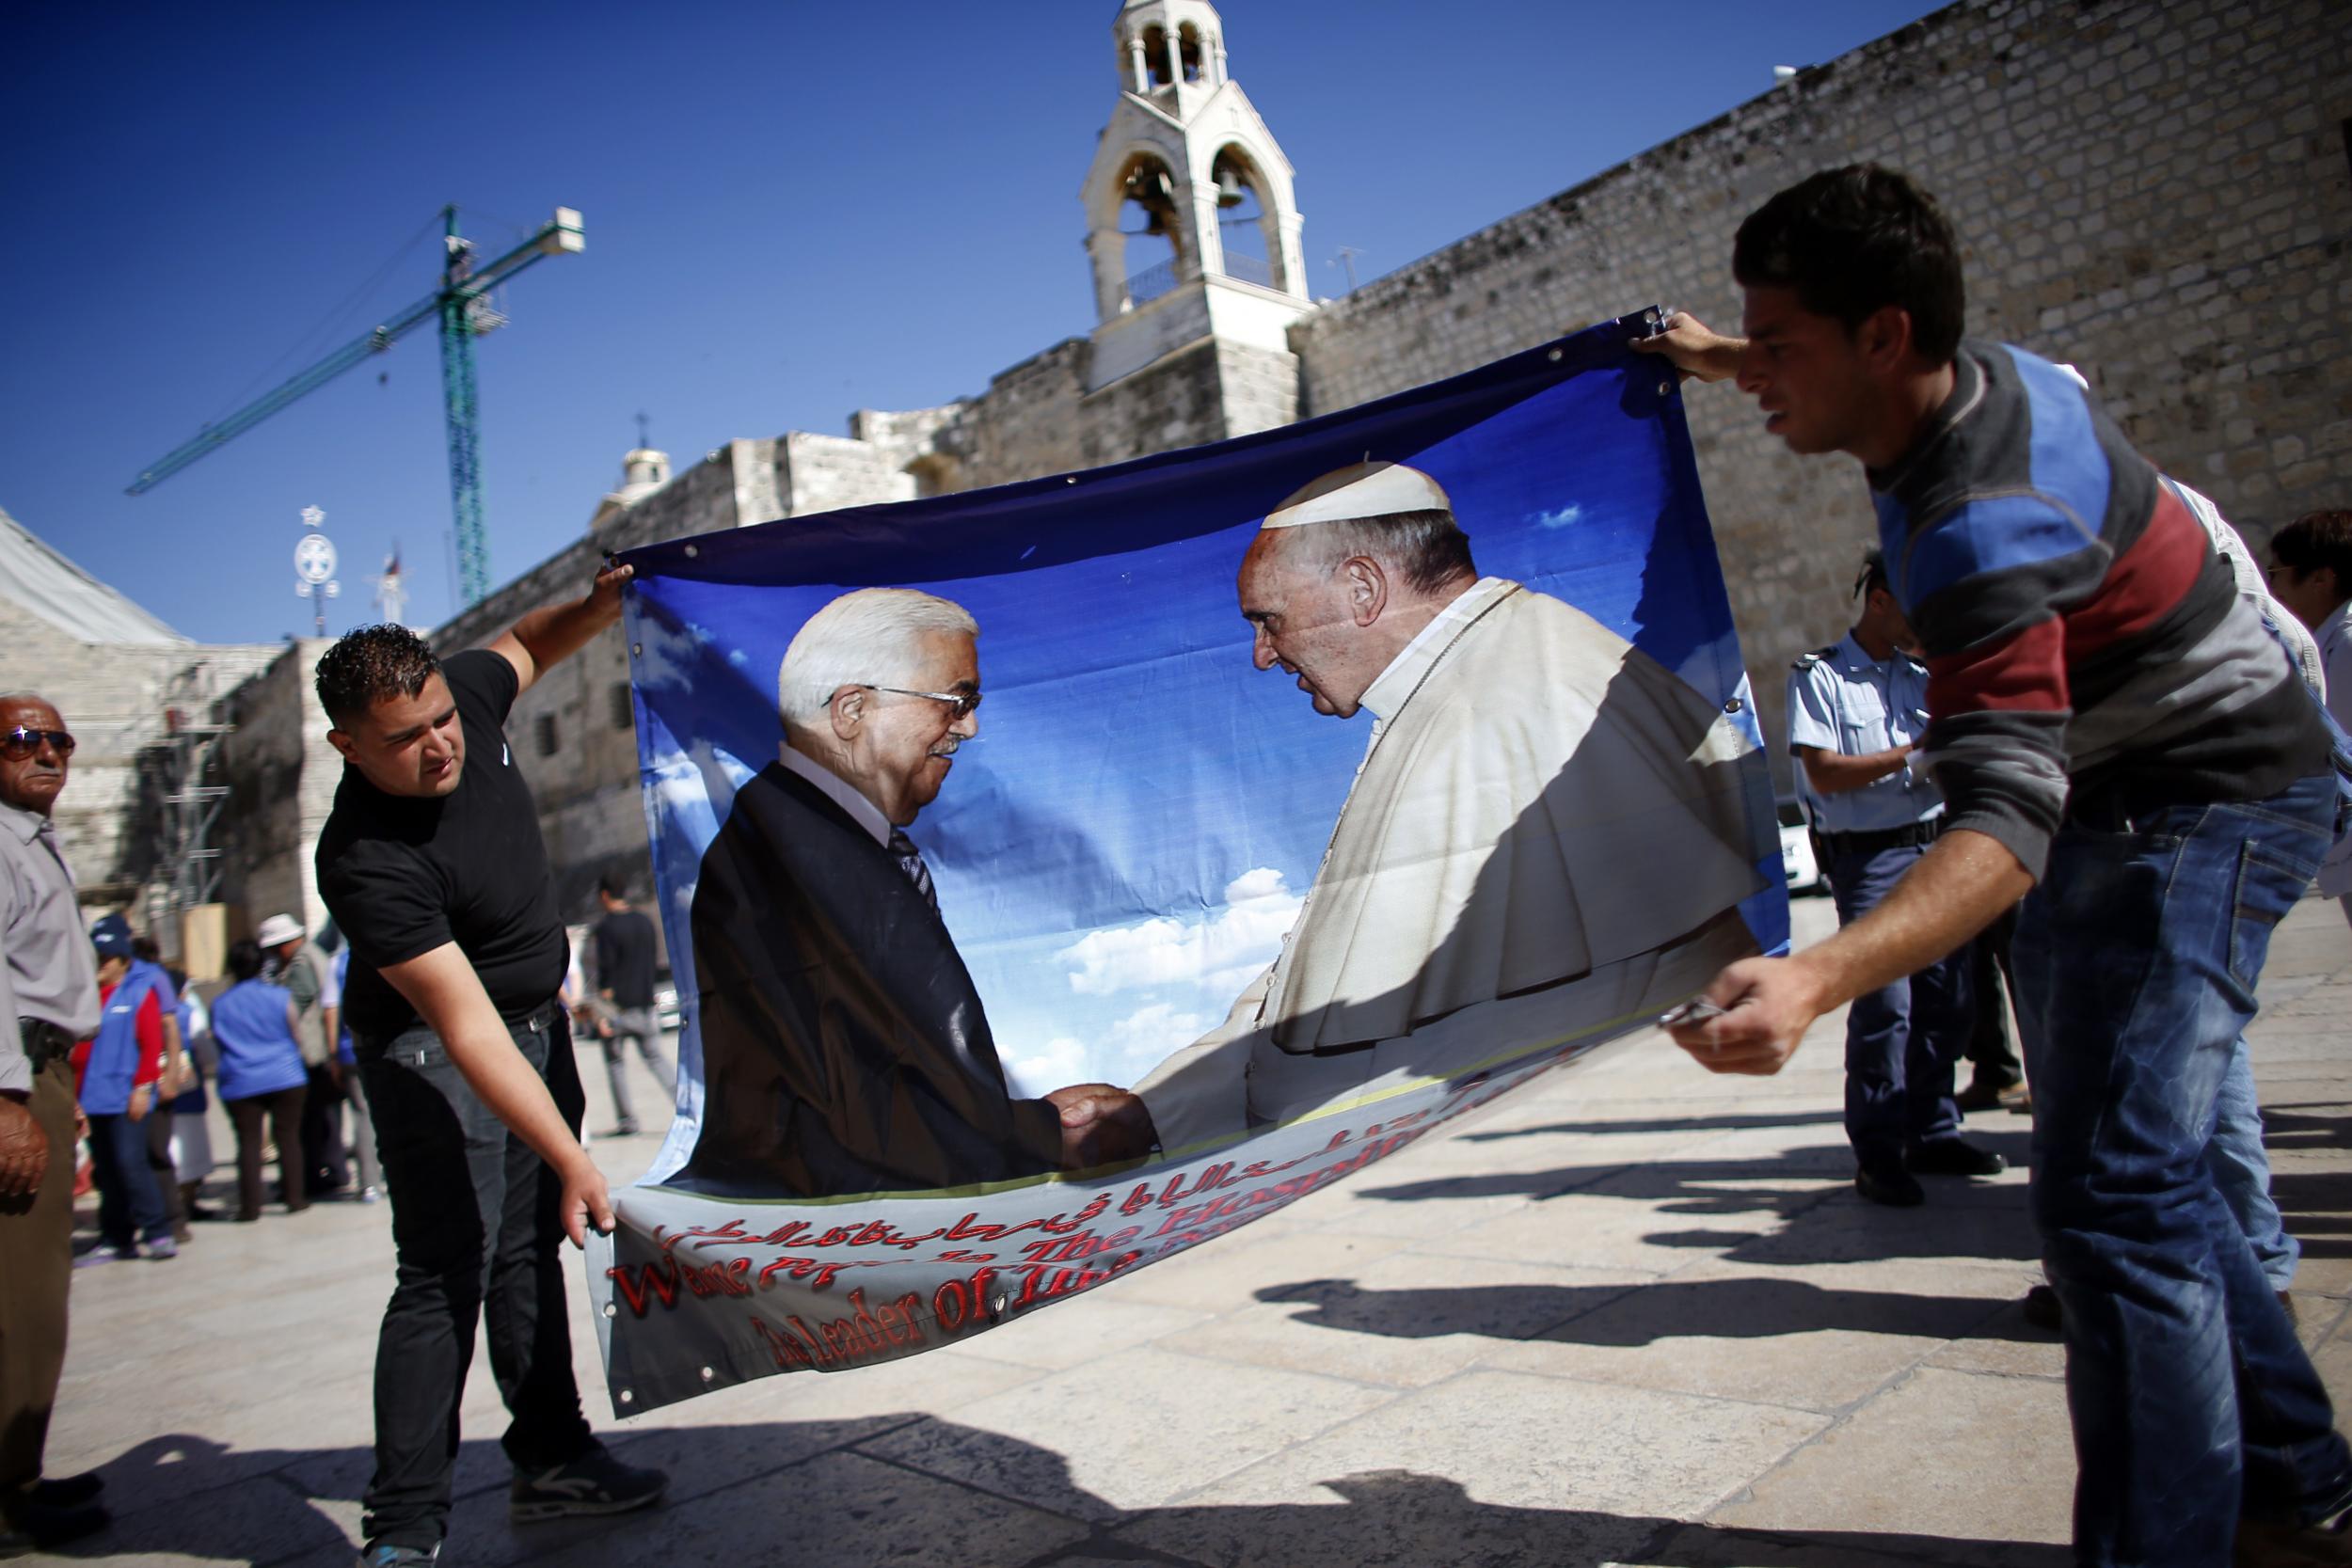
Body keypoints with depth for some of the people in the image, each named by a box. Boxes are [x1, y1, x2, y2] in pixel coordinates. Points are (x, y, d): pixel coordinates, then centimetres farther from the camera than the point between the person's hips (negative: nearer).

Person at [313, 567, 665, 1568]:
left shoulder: (464, 694, -13)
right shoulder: (368, 860, -32)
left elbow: (522, 646, 13)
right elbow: (467, 1031, -35)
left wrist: (600, 605, -7)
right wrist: (574, 1161, -37)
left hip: (538, 1025, 7)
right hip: (429, 1057, -7)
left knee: (529, 1250, 12)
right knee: (445, 1274, -9)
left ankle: (551, 1460, 24)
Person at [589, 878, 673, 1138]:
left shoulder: (606, 927, -10)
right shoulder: (645, 922, 10)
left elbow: (605, 972, -14)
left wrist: (603, 1013, -13)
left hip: (618, 1006, -5)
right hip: (645, 1004, 5)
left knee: (615, 1063, 7)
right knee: (655, 1058, 9)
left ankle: (626, 1120, 6)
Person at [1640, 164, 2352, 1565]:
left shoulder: (1981, 526, -35)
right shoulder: (1979, 371, -6)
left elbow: (2005, 827, -45)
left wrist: (1816, 980, -59)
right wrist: (1722, 362, 27)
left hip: (2207, 802, -10)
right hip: (2125, 788, 10)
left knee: (2110, 1197, -19)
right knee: (2127, 1168, 16)